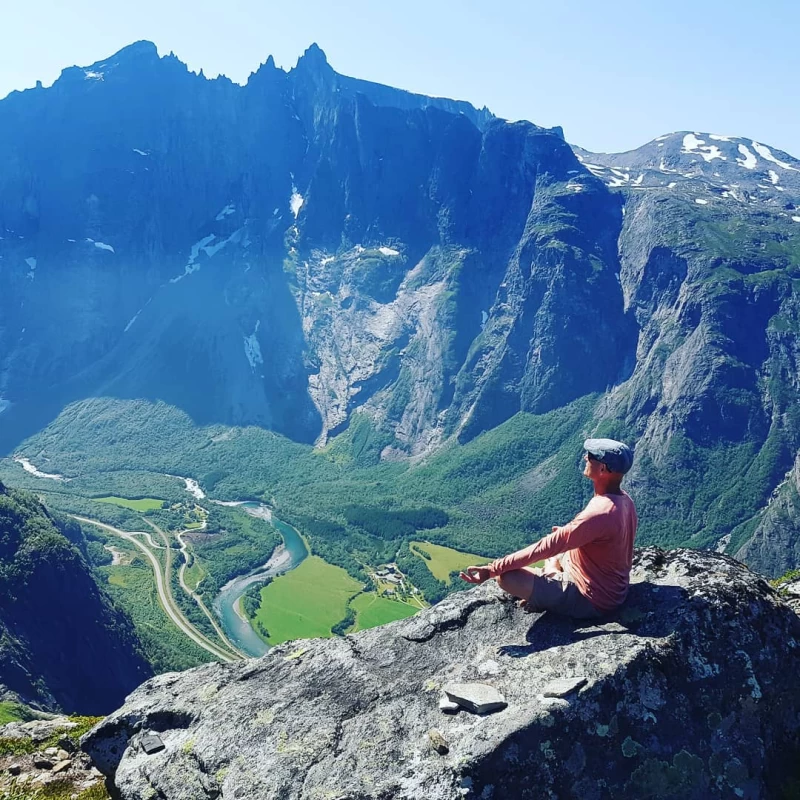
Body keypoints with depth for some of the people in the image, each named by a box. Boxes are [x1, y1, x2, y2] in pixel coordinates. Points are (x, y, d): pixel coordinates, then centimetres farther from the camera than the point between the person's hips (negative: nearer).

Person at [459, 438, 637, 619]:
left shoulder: (598, 515, -32)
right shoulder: (623, 499, -3)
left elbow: (544, 548, -30)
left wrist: (493, 569, -26)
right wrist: (567, 532, 27)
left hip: (592, 601, -9)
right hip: (614, 588, 9)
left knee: (506, 576, -17)